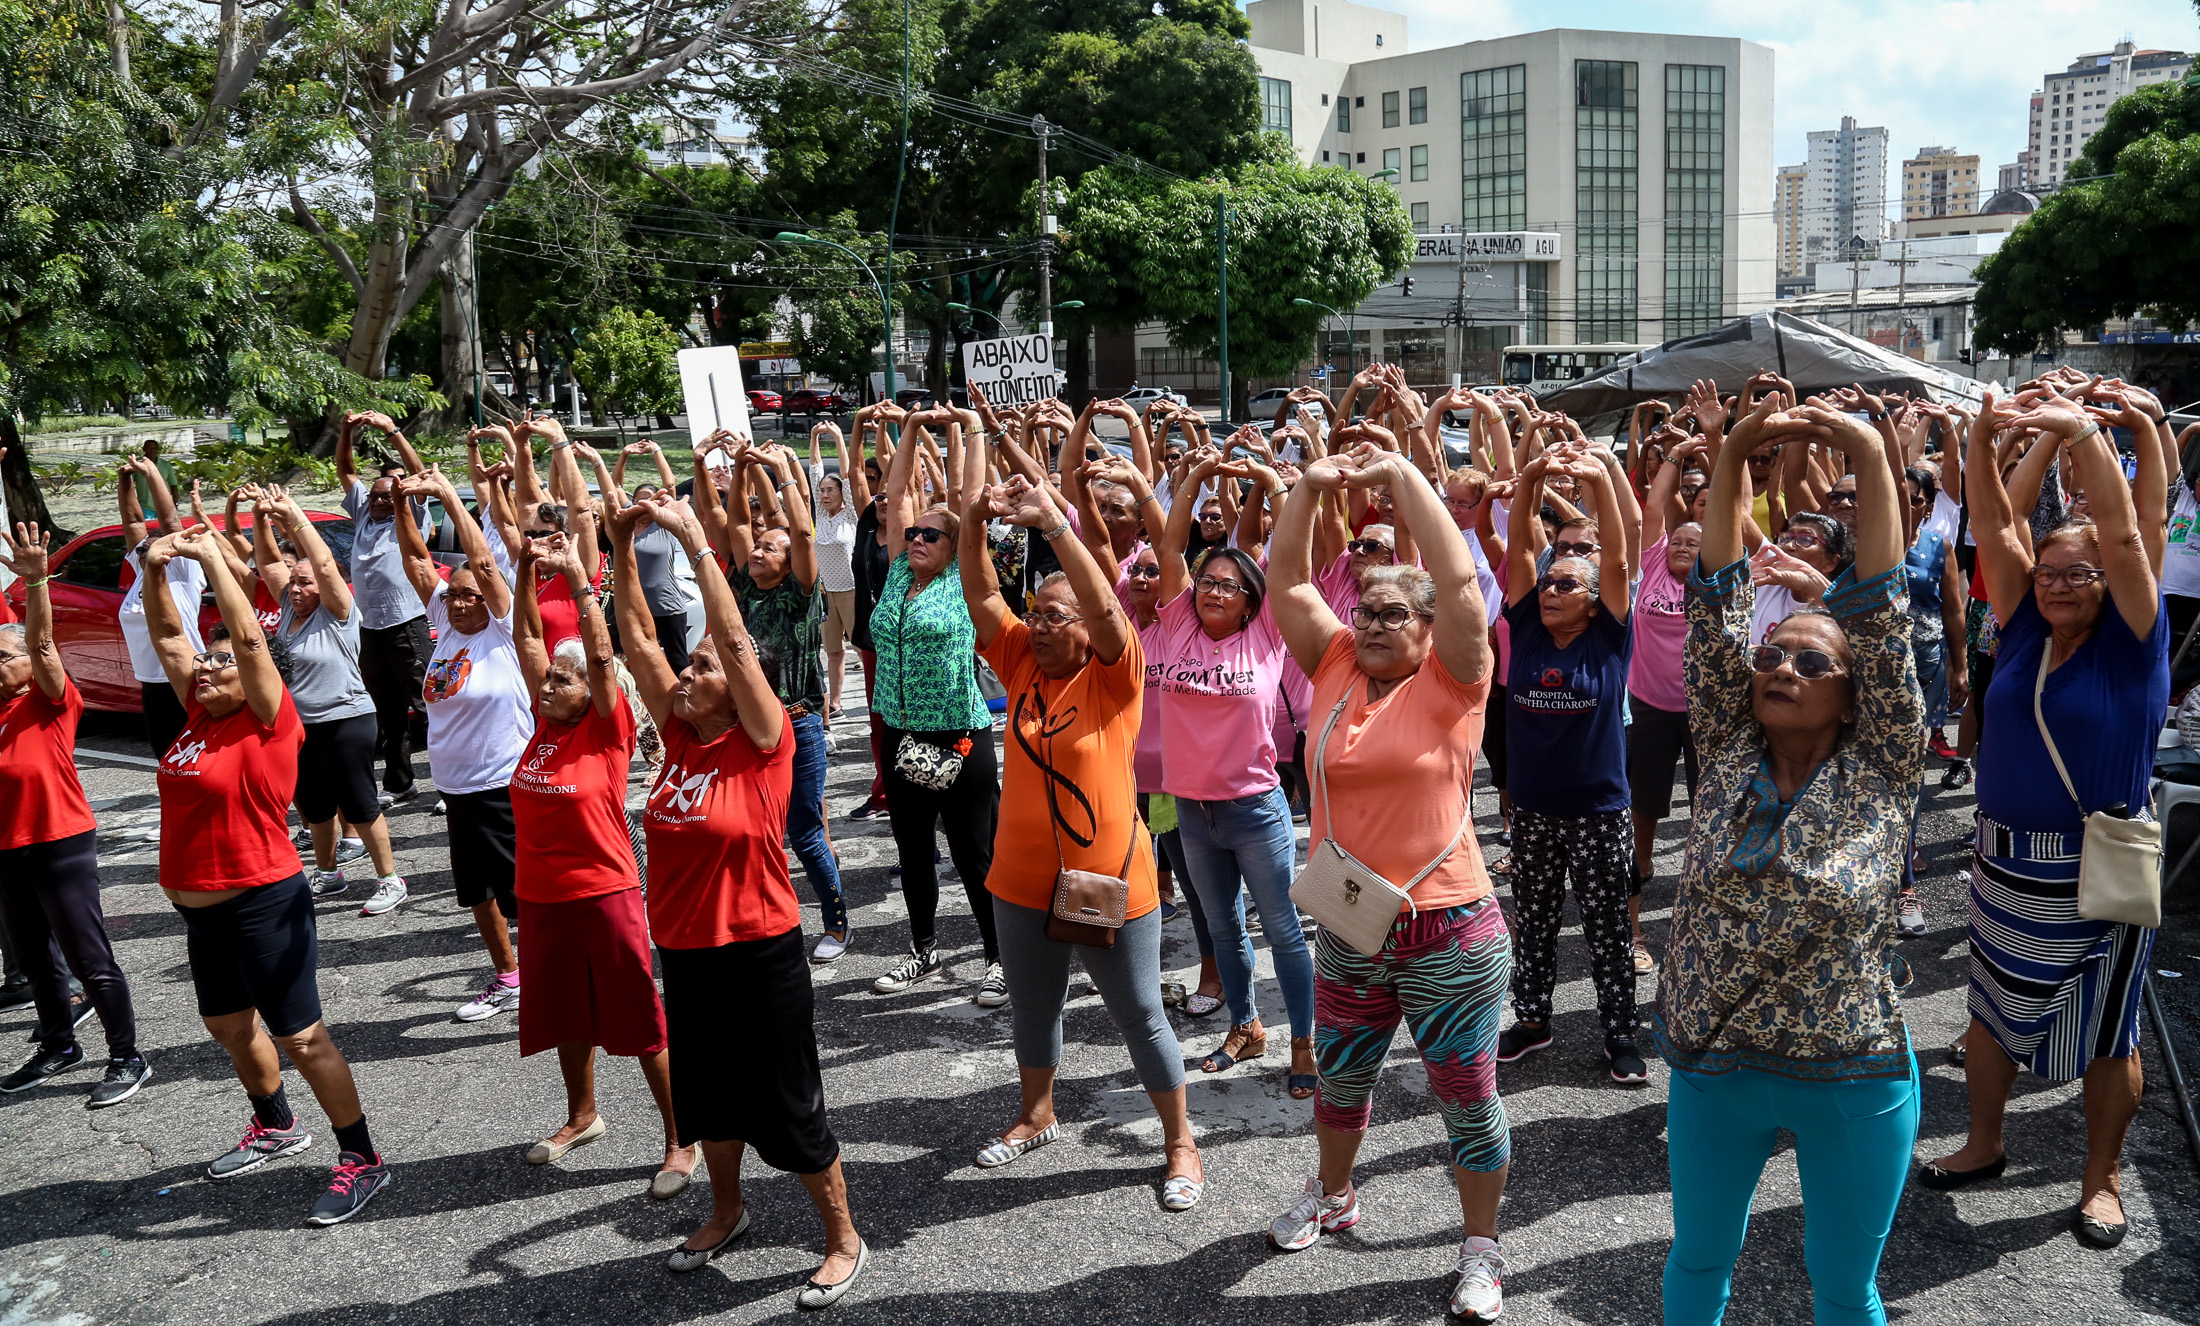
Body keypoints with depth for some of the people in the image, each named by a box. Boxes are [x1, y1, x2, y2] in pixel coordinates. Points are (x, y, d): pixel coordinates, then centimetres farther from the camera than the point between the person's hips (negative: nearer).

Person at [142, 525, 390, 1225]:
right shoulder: (200, 716, 5)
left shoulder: (268, 721, -14)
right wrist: (156, 569, -4)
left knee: (302, 1038, -5)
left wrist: (212, 558, -22)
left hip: (264, 903, -9)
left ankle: (362, 1160, 5)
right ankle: (276, 1126, 45)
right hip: (199, 906, 9)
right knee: (228, 1025, 24)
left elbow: (249, 637, -25)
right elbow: (168, 635, 9)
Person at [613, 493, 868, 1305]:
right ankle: (727, 1212, 46)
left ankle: (844, 1241, 23)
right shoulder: (679, 736, 1)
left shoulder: (762, 743, -14)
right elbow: (638, 639, 1)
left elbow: (735, 640, -24)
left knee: (788, 1108, 4)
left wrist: (693, 538, -25)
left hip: (759, 952, -6)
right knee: (706, 1095, 23)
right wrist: (622, 546, -7)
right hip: (685, 951, 7)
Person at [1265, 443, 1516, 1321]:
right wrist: (1311, 487, -11)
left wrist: (1401, 475, -19)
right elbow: (1287, 584, 0)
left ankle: (1481, 1248, 29)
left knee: (1468, 1100, 9)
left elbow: (1459, 579, -21)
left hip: (1448, 935, -5)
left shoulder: (1450, 682, -10)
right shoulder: (1336, 668, 2)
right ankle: (1332, 1196, 49)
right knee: (1339, 1081, 24)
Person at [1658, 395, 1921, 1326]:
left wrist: (1870, 459, -19)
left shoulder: (1883, 771, -7)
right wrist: (1731, 461, -16)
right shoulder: (1727, 754, -2)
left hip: (1854, 1082, -2)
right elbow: (1717, 607, -8)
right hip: (1712, 1071, 2)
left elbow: (1879, 610, -14)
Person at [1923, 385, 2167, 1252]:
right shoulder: (2026, 631, 2)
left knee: (2106, 1034, 10)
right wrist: (1983, 439, -17)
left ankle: (2102, 1179, 27)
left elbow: (2124, 533, -21)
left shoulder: (2131, 643, -8)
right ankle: (1984, 1146, 36)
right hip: (2004, 866, 5)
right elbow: (1994, 528, -4)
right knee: (1992, 1014, 18)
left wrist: (2084, 430, -29)